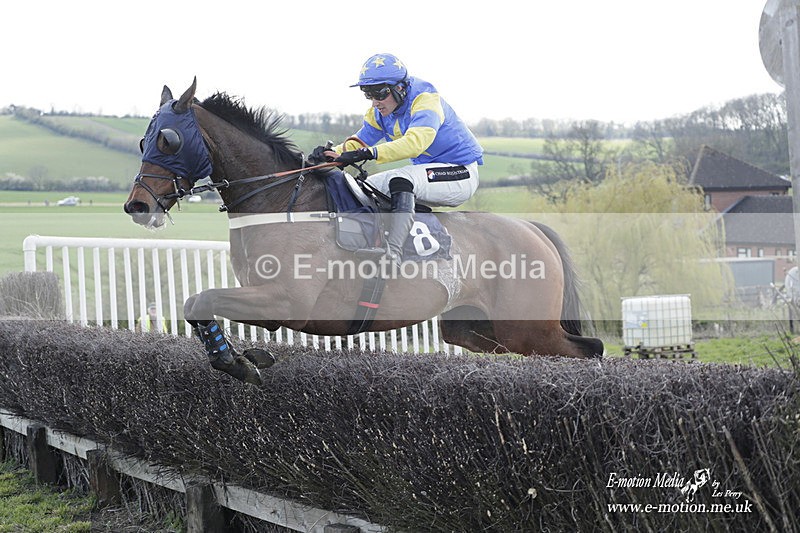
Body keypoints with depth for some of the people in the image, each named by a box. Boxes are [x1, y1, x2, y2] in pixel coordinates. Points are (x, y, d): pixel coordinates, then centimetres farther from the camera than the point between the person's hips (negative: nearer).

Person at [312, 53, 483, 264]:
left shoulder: (425, 100, -22)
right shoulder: (379, 112, 3)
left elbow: (415, 142, -39)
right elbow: (359, 142, 3)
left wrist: (368, 153, -48)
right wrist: (331, 153, -19)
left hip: (460, 174, -9)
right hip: (426, 171, 9)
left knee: (401, 179, -34)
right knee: (367, 186, 7)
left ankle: (392, 251, -50)